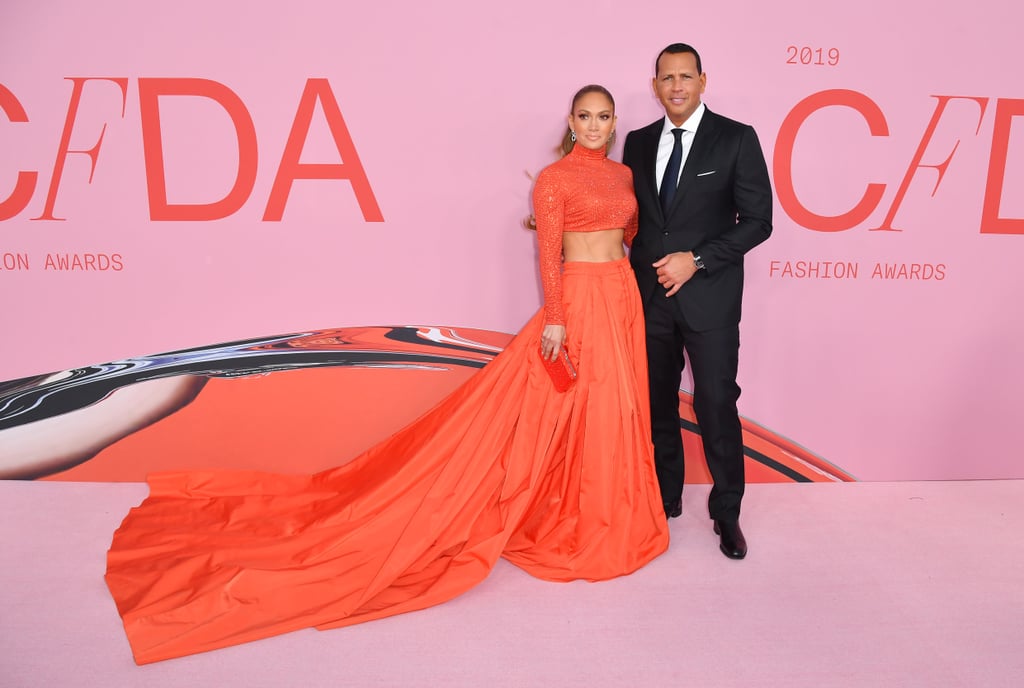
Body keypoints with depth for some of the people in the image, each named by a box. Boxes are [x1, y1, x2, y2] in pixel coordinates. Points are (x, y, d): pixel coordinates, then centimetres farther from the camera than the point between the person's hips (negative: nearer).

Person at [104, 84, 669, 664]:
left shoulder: (623, 174, 15)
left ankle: (604, 523, 25)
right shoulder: (554, 177, -6)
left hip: (625, 298, 7)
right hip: (579, 300, -7)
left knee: (614, 408, 10)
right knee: (579, 408, -3)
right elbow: (548, 253, -12)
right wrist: (553, 318, -18)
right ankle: (571, 525, 12)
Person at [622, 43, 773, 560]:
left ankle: (727, 512, 18)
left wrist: (696, 260, -13)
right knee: (657, 402, 12)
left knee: (716, 406, -1)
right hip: (650, 295, 4)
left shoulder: (736, 139, -3)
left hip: (709, 297, -4)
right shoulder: (638, 143, 9)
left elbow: (758, 220, -5)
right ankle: (666, 497, 30)